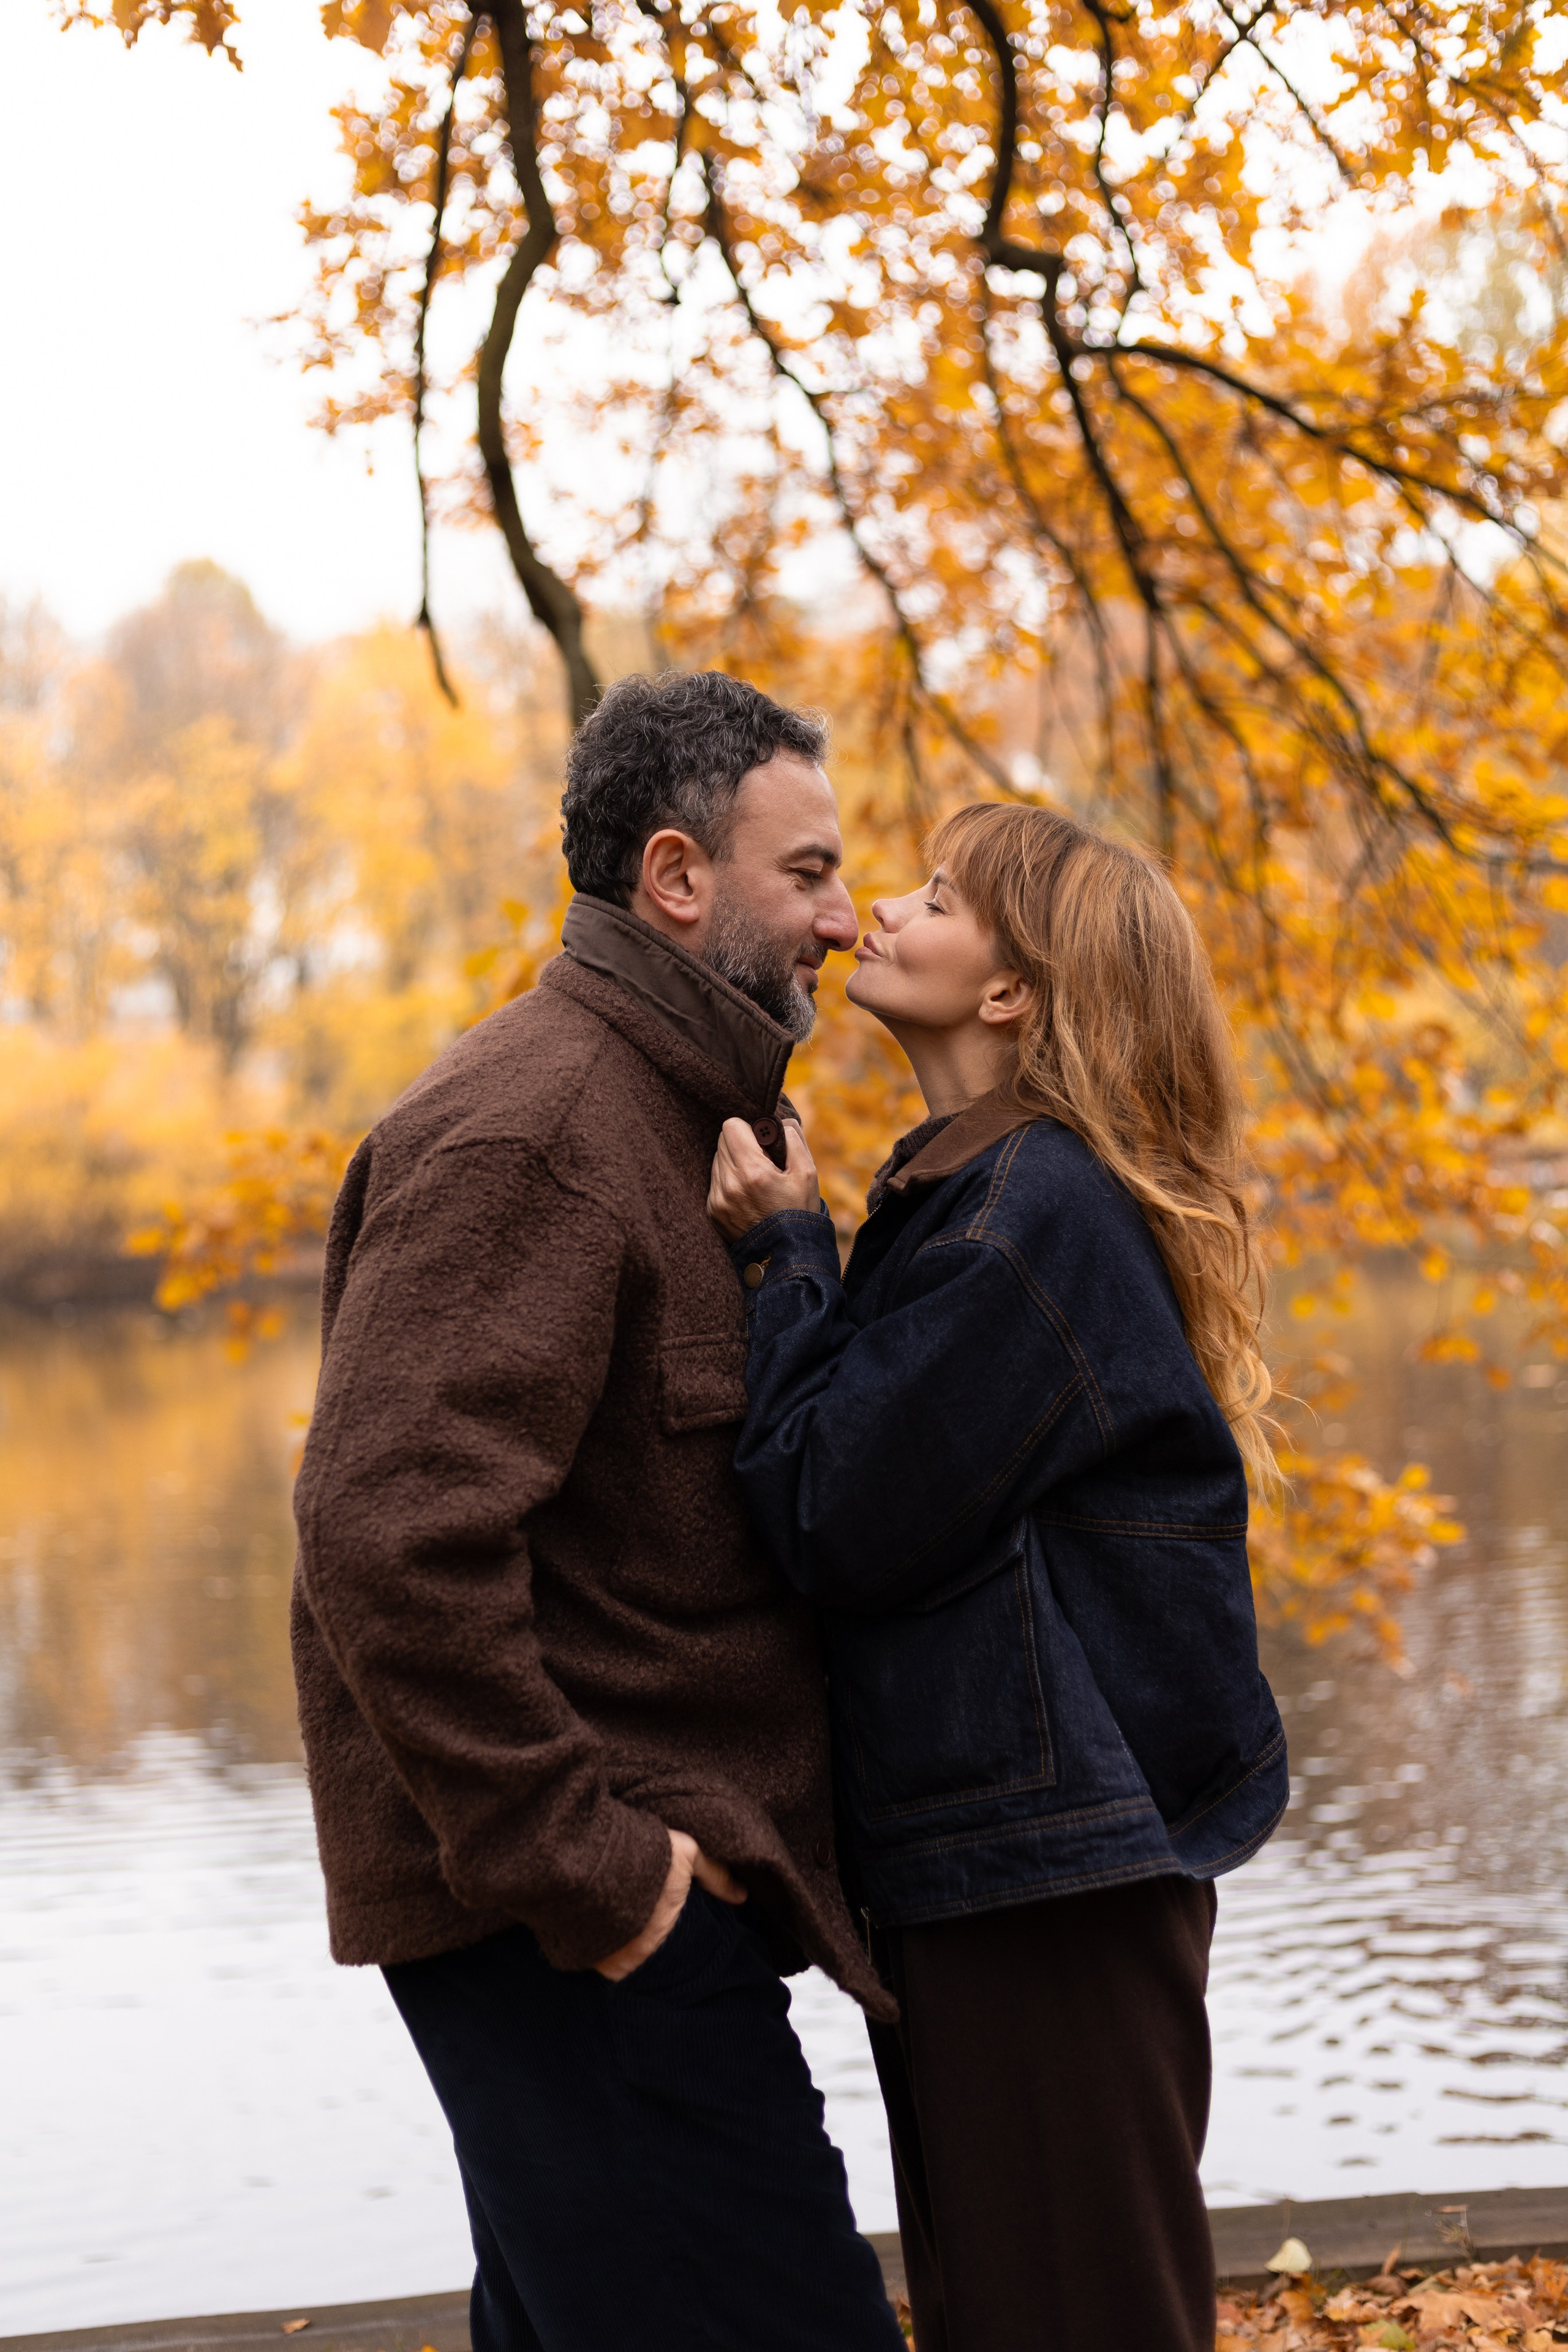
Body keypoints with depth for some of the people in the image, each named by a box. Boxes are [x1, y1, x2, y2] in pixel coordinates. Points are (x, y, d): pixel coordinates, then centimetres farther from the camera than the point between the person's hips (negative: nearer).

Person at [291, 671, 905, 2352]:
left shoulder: (659, 1113, 19)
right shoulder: (528, 1127, -16)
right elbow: (393, 1534, -27)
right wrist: (579, 1865, -23)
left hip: (602, 1897, 10)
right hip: (576, 1924, -10)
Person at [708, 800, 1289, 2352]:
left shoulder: (1036, 1213, -18)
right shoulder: (968, 1193, 13)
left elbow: (843, 1526, -19)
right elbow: (884, 1467, 13)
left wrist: (783, 1256, -10)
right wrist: (791, 1256, 2)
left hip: (1051, 1863, -10)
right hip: (979, 1841, 10)